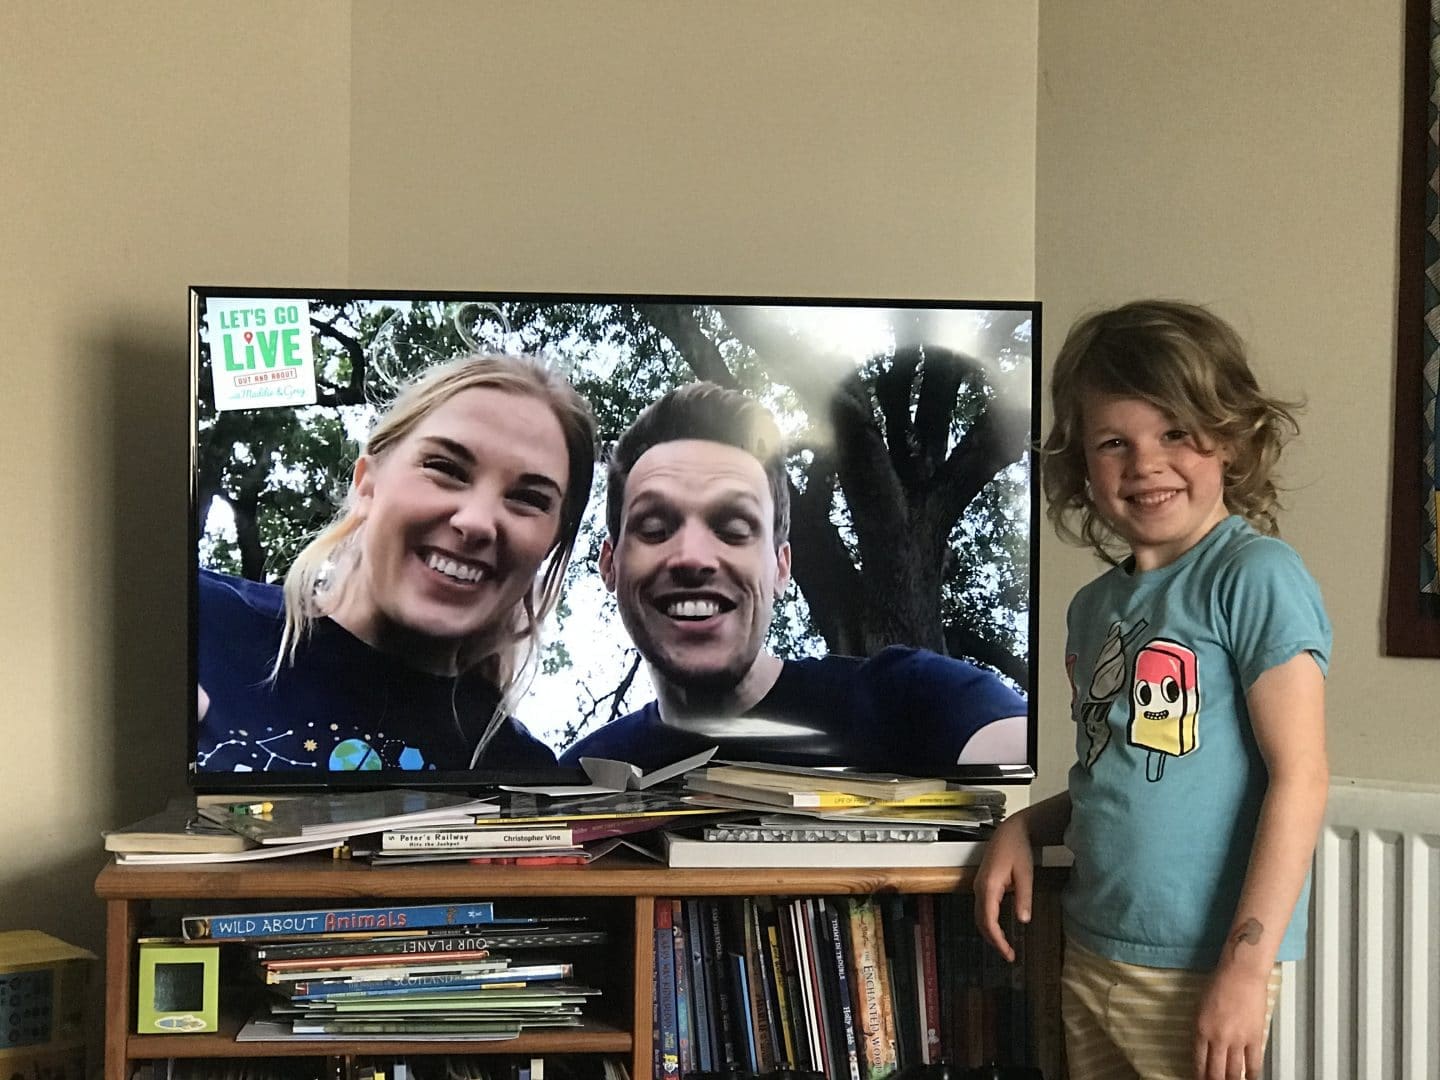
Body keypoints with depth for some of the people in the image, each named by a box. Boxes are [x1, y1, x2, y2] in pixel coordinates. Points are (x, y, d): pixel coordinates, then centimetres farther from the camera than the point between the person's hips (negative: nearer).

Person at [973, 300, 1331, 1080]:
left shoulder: (1254, 576, -12)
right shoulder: (1094, 606, 9)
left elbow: (1299, 776, -16)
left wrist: (1247, 968, -19)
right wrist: (1025, 826, 3)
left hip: (1198, 969, -7)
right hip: (1089, 955, 7)